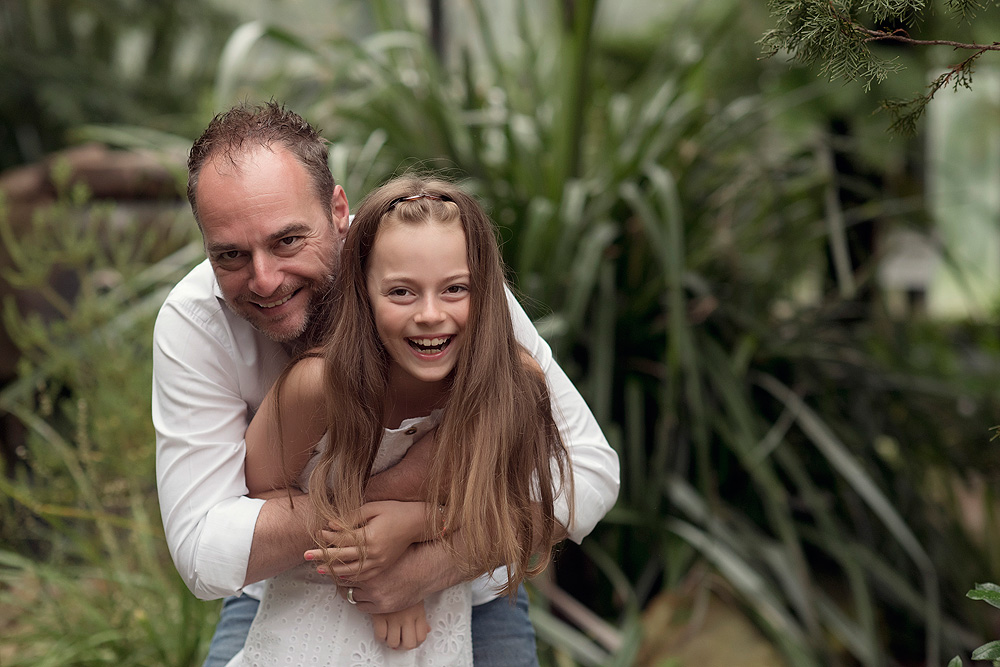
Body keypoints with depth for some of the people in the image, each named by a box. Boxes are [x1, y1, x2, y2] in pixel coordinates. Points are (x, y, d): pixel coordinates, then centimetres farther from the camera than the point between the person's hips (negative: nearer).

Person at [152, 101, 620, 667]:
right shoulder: (192, 322, -22)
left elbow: (591, 468, -21)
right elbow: (203, 555, -26)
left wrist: (437, 563, -35)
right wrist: (403, 486, -33)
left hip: (461, 584, 0)